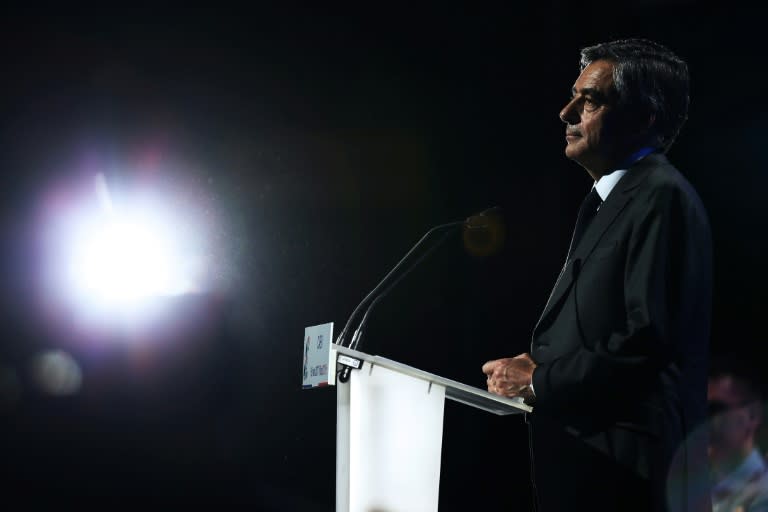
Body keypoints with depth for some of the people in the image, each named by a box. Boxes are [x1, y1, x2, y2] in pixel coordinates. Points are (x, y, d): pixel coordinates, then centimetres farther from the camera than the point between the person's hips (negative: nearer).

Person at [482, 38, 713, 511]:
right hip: (581, 453, 9)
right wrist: (533, 365, 3)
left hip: (620, 467, -9)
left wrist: (538, 380, -14)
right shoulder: (609, 197, 17)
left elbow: (650, 340, -23)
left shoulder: (662, 197, -14)